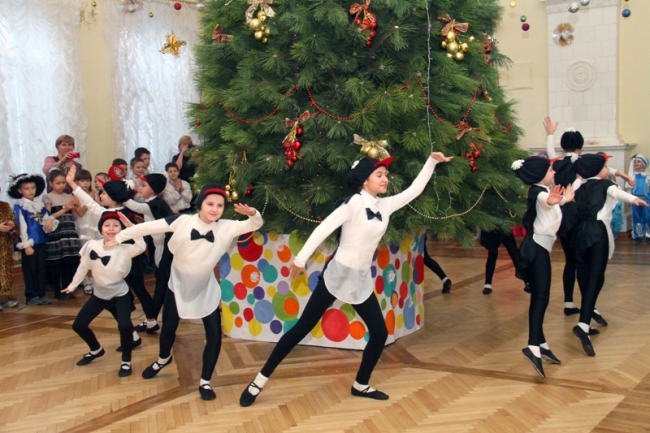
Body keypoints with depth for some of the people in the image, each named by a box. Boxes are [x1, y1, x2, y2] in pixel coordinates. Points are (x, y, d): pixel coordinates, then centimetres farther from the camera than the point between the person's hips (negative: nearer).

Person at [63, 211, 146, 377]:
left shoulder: (125, 248, -20)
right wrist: (72, 286, 10)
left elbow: (141, 247, -41)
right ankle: (96, 350, 38)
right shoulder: (92, 246, -12)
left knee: (125, 326, -25)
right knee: (78, 325, 8)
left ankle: (126, 362, 0)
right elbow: (83, 267, 1)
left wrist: (130, 226, -44)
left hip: (120, 294, -4)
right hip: (99, 294, 4)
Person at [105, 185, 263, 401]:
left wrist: (252, 213, -43)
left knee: (215, 335, -4)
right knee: (168, 329, 18)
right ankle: (163, 359, 53)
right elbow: (150, 227, -19)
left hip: (206, 288, 1)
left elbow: (255, 225, -20)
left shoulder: (227, 227, -19)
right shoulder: (182, 221, -23)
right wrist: (120, 237, -14)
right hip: (179, 285, 0)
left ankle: (205, 382, 15)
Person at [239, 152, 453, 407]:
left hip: (362, 279, 7)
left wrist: (432, 161, 10)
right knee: (302, 328, -4)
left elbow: (414, 190, 15)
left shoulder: (385, 205, 6)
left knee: (380, 333, 6)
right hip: (337, 274, -7)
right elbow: (324, 228, -19)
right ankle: (259, 381, 4)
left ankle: (360, 385, 25)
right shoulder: (355, 203, -14)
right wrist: (301, 258, -23)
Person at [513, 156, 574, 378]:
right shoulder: (540, 192, -14)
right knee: (541, 297, -18)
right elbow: (544, 200, -42)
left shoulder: (542, 190, 16)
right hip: (537, 248, -10)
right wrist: (551, 201, -63)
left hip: (536, 247, 10)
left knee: (538, 297, 12)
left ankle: (541, 344, 17)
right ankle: (533, 346, -28)